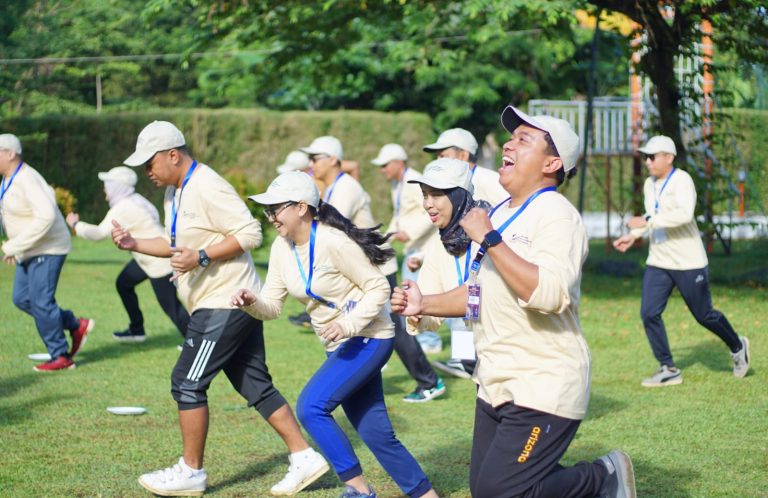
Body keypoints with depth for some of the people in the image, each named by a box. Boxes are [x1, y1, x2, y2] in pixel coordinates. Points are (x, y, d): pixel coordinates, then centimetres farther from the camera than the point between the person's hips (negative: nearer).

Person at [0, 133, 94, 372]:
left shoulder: (27, 180, -22)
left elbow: (46, 215, -31)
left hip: (48, 249, -10)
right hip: (29, 251, 10)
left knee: (41, 302, -8)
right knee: (21, 299, 8)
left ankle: (60, 357, 4)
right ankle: (76, 326, 18)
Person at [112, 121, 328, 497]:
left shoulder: (207, 188, -17)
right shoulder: (174, 192, 14)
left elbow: (250, 234, -21)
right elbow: (176, 243, 23)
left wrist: (201, 257, -24)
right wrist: (134, 244, 9)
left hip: (225, 303, -10)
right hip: (234, 304, 10)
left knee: (188, 383, -4)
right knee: (254, 385, 10)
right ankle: (304, 458, 12)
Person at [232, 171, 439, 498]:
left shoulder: (333, 242, -21)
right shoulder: (282, 248, 2)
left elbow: (379, 287, -17)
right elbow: (272, 305, 2)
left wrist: (348, 324, -28)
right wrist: (252, 302, -20)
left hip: (368, 339, -8)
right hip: (340, 346, 8)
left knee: (311, 407, -19)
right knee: (374, 432, 9)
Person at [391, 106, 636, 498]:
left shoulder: (556, 215, -14)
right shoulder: (500, 214, 13)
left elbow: (550, 294, -31)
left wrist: (489, 239, -26)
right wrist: (424, 305, 10)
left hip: (544, 390, -9)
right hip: (495, 387, 9)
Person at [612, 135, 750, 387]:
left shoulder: (681, 180, -16)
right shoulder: (649, 184, 8)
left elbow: (684, 214, -33)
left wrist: (647, 221, -31)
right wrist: (633, 235, 11)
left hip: (688, 262, -7)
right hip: (658, 262, 7)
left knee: (704, 315, 4)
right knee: (649, 313, -6)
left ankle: (737, 346, 33)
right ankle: (668, 370, 4)